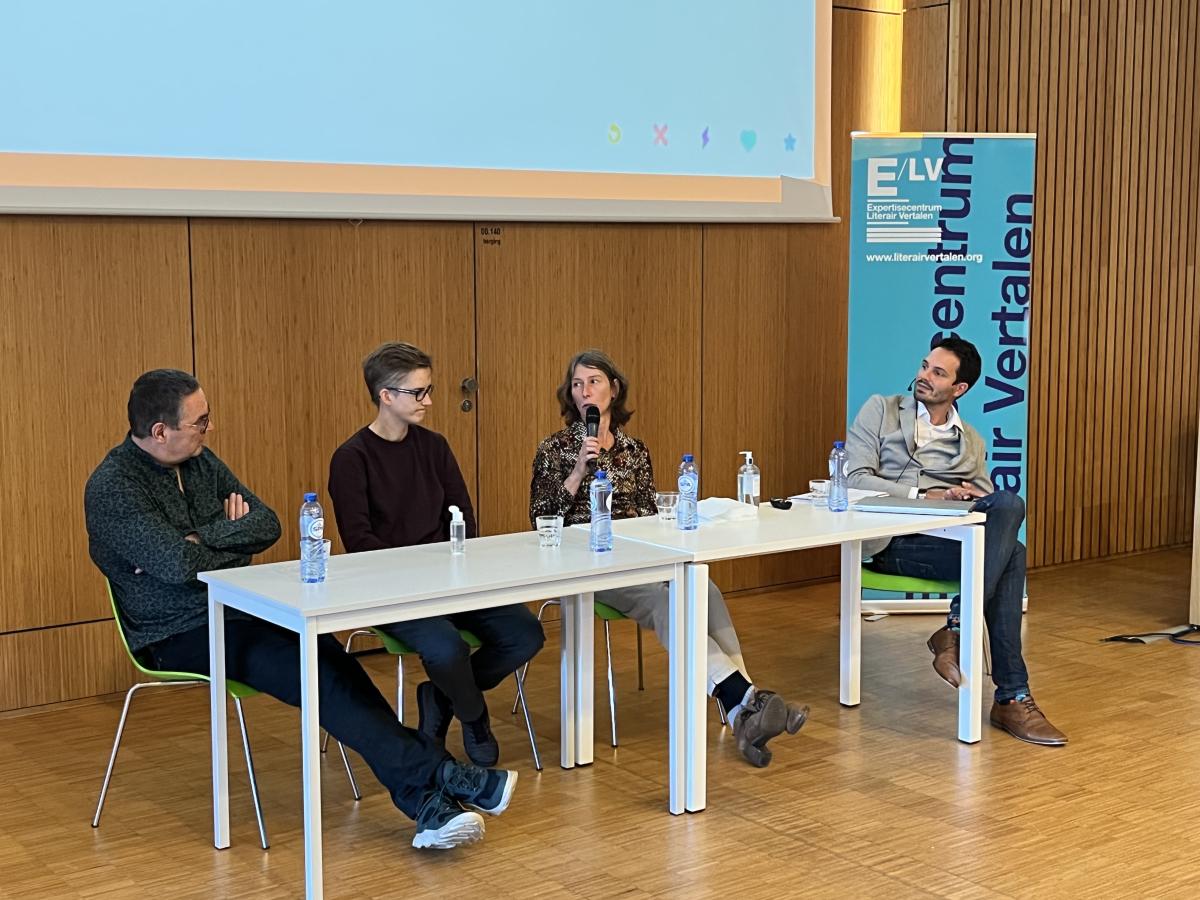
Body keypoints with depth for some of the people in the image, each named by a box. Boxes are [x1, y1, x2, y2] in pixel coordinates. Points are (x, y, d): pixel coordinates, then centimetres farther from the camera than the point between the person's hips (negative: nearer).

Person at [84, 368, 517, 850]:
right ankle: (433, 778, -25)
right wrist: (232, 539, -4)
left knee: (332, 662, -22)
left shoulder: (200, 461, 11)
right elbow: (179, 565, -24)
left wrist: (203, 539, -11)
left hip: (238, 611, 7)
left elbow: (267, 524, 6)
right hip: (181, 635, -6)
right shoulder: (112, 487, -12)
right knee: (324, 677, -27)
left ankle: (425, 801, -30)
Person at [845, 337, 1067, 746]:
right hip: (893, 542, -4)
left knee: (1009, 503, -31)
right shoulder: (881, 410, 12)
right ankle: (1013, 697, -28)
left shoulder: (972, 443, 23)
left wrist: (974, 499, -8)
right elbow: (854, 478, -2)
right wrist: (924, 495, -11)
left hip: (952, 538, 4)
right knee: (1010, 554, -28)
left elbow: (988, 504, 17)